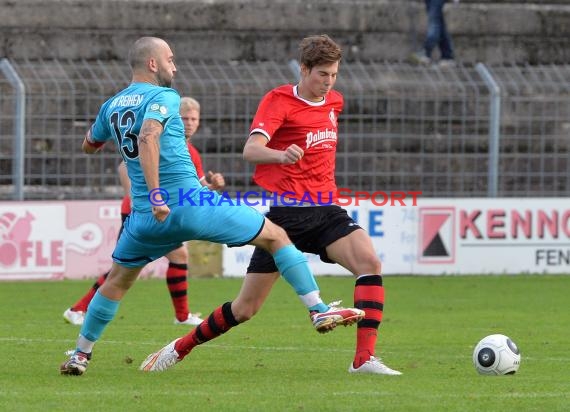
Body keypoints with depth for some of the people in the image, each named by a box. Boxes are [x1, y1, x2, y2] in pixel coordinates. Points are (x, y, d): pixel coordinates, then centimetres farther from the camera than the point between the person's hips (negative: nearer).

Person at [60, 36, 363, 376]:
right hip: (190, 204, -6)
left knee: (117, 281, 26)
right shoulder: (164, 97, -7)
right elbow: (147, 138, -26)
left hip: (147, 217, 6)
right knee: (276, 236, 5)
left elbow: (89, 146, 32)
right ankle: (319, 310, -2)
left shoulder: (112, 106, 14)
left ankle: (80, 355, 22)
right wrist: (157, 195, -31)